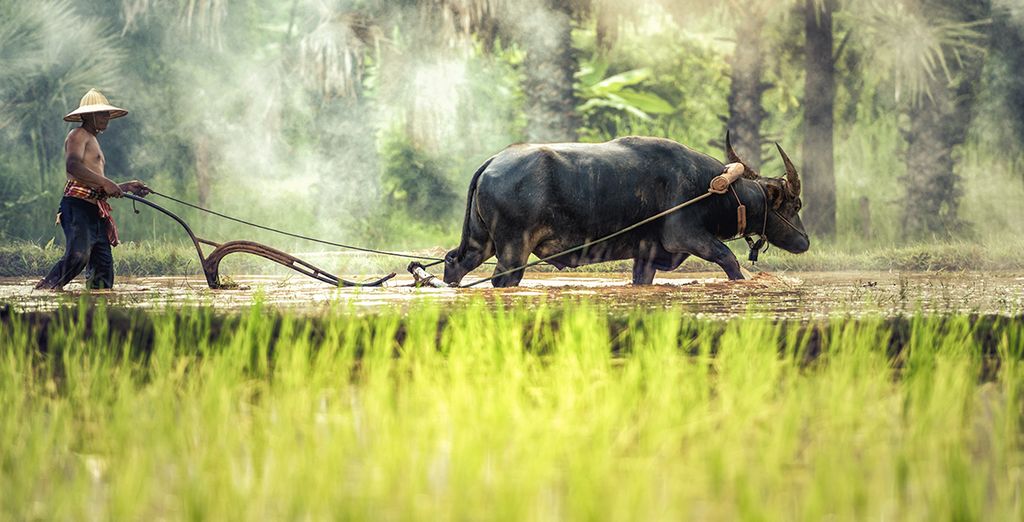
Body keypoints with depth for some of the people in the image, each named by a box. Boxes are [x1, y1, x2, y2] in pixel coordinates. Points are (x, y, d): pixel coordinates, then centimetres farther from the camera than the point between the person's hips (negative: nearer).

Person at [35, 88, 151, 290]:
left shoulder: (93, 140, 31)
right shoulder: (78, 136, 0)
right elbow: (73, 165, -21)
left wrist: (127, 187, 27)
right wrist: (105, 183, -21)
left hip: (94, 212, 10)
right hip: (78, 205, -10)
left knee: (103, 264, 2)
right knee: (78, 255, -27)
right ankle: (44, 290, -27)